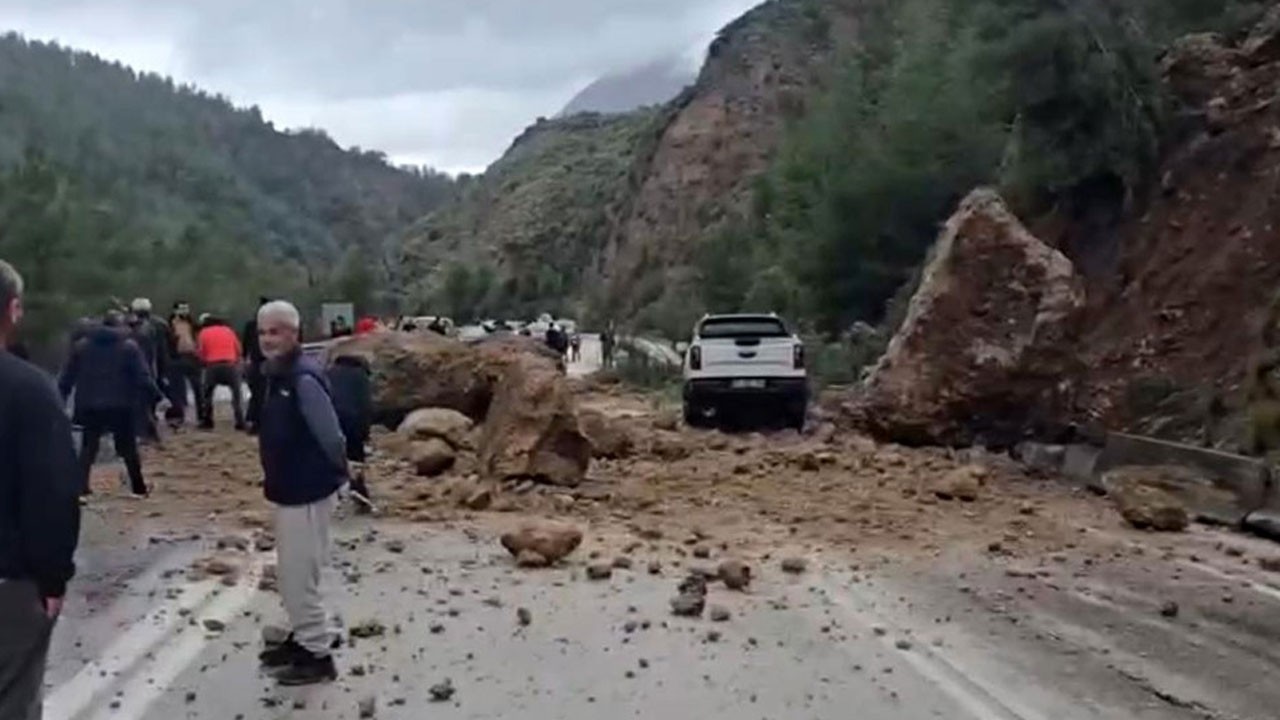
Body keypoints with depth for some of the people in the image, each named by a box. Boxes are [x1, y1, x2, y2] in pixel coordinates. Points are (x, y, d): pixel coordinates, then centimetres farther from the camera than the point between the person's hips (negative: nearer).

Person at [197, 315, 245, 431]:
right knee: (237, 393, 13)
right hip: (231, 365, 1)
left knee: (206, 393, 18)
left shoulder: (204, 332, 12)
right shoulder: (229, 331, 17)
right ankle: (240, 422, 5)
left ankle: (207, 421, 13)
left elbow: (201, 353, 6)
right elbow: (238, 350, 14)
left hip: (212, 366, -1)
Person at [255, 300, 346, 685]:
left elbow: (332, 437, -22)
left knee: (301, 575, -2)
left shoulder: (304, 379, -24)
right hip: (289, 490, 10)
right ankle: (303, 638, 35)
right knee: (290, 573, 20)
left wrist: (336, 477, -9)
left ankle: (318, 655, 9)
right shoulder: (277, 374, 8)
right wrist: (278, 481, 17)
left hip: (308, 493, -10)